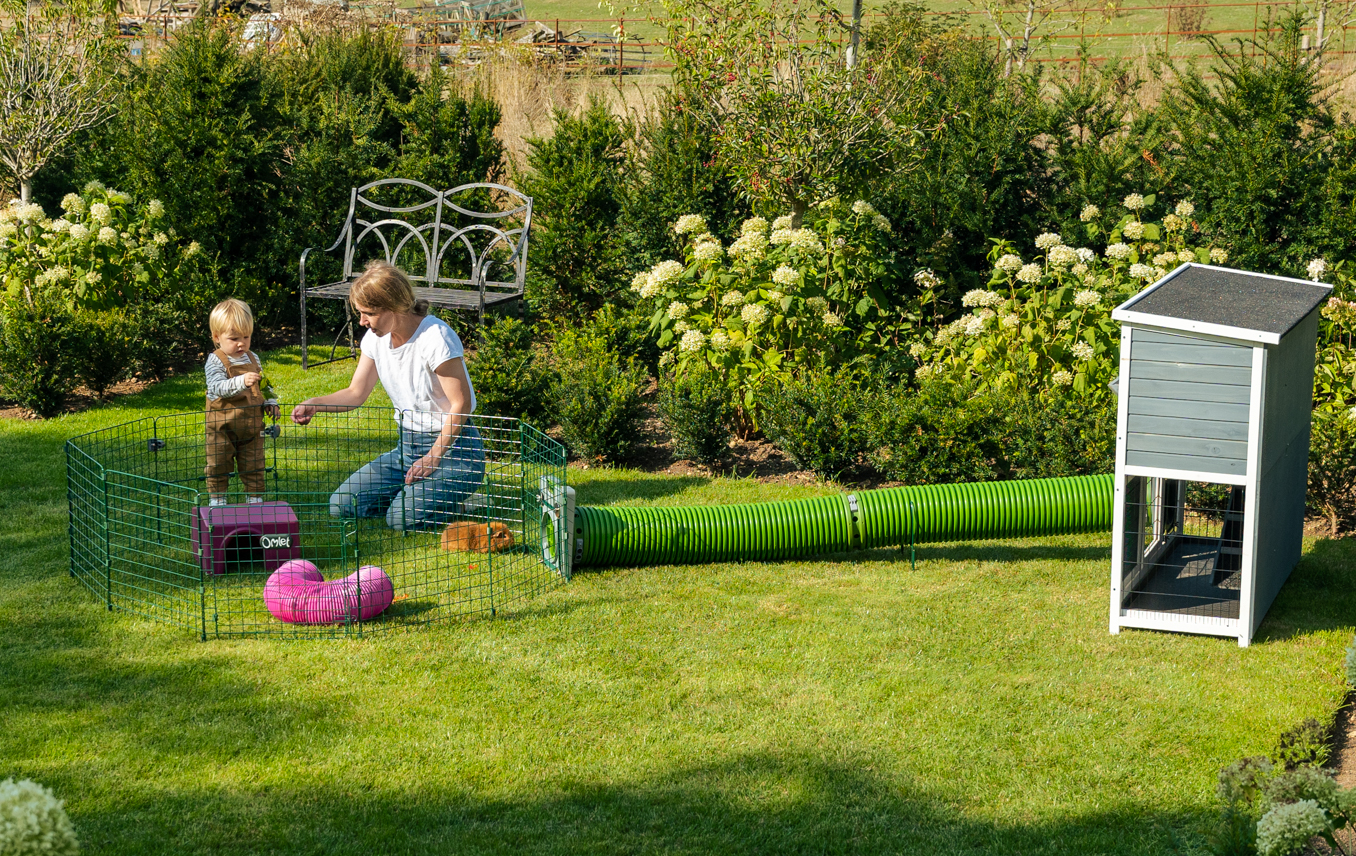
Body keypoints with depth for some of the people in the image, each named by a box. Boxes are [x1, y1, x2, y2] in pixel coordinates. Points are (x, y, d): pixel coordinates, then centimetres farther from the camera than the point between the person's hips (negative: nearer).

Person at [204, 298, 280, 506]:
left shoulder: (252, 358, 6)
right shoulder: (215, 362, -12)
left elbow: (263, 386, 20)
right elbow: (217, 387, -28)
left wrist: (270, 403, 4)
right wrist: (241, 382, -41)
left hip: (251, 425, 4)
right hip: (222, 426, -4)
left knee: (254, 466, 11)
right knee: (219, 466, 5)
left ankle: (256, 500, 22)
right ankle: (217, 501, 16)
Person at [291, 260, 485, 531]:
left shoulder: (435, 338, -21)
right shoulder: (376, 338, 2)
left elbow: (461, 404, -18)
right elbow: (356, 393, 11)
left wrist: (432, 458, -20)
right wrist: (314, 404, -8)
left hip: (452, 446, -8)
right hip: (407, 446, 8)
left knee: (402, 518, -27)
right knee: (341, 504, -6)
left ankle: (462, 502, 1)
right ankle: (416, 490, 11)